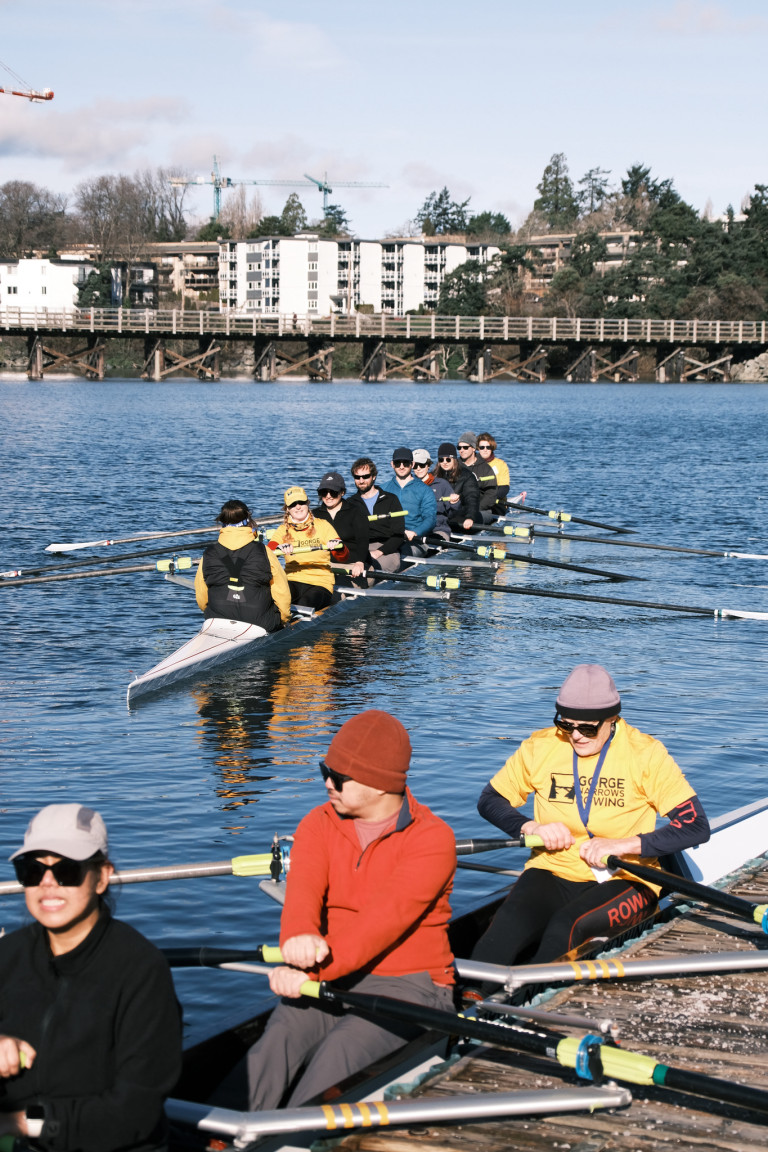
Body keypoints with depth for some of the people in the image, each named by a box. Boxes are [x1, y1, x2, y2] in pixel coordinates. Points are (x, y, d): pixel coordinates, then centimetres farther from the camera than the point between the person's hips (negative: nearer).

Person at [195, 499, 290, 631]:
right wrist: (283, 620, 18)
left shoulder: (208, 556, -1)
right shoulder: (263, 552, -6)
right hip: (261, 624, -3)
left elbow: (201, 598, 7)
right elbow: (282, 592, 0)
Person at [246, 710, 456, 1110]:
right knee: (281, 1036, -26)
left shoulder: (432, 838, -8)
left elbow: (387, 916, -22)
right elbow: (303, 887, -12)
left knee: (342, 1048, -32)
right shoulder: (319, 825, 8)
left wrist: (312, 971, -34)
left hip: (408, 983, -4)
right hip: (329, 979, 4)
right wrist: (299, 936, -38)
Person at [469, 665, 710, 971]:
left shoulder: (645, 754, -5)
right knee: (510, 923, -32)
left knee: (566, 927, -36)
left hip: (622, 881, -2)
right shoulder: (539, 748, 3)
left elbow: (696, 826, -8)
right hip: (552, 874, 2)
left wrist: (624, 844, -18)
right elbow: (490, 800, 14)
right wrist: (531, 827, -6)